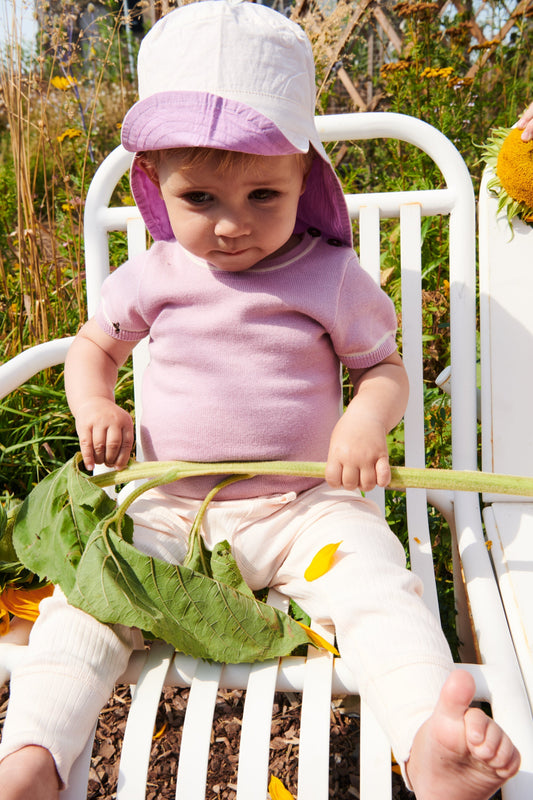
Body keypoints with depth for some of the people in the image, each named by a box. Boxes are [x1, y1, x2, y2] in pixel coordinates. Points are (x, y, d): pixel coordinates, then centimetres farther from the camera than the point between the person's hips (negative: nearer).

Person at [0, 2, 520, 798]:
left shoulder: (332, 277, -4)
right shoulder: (153, 277, 1)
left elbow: (384, 367, 4)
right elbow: (93, 346, 15)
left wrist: (368, 419, -20)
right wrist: (94, 406, -8)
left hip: (304, 505, -1)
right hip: (169, 508, 2)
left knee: (378, 578, -25)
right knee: (88, 593, -12)